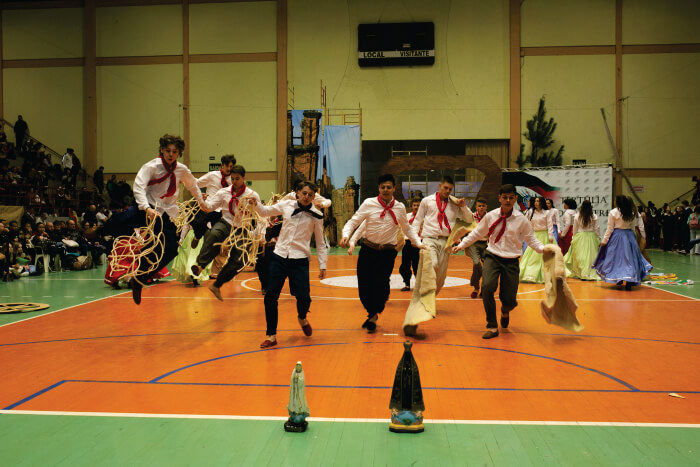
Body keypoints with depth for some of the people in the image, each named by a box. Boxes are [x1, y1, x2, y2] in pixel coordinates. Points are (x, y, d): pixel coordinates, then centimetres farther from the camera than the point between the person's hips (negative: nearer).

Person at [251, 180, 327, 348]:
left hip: (299, 260, -2)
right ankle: (271, 335, 15)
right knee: (270, 296, -1)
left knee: (304, 297, -9)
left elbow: (320, 242, 7)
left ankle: (302, 318, 29)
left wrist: (322, 265, 3)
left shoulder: (316, 215, 1)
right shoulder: (286, 205, 5)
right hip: (279, 257, 2)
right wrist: (256, 204, 0)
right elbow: (265, 212, 21)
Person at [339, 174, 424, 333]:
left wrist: (418, 243, 9)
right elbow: (353, 222, -2)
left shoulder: (400, 208, 5)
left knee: (380, 284, -11)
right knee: (364, 285, 2)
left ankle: (373, 317, 12)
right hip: (368, 250, 0)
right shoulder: (369, 204, -2)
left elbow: (407, 229, 19)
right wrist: (346, 235, -20)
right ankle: (372, 314, 29)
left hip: (387, 252, 0)